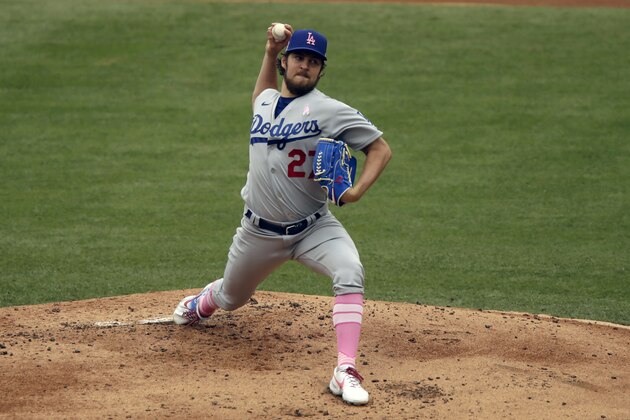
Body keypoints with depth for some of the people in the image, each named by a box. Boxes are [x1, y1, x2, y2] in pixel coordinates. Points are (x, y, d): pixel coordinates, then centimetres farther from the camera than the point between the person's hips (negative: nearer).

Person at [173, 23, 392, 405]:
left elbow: (380, 149, -9)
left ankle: (346, 372, -35)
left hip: (313, 228, -4)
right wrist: (270, 51, 18)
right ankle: (202, 304, 61)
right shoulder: (265, 101, 6)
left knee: (350, 273, -32)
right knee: (231, 298, 23)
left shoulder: (330, 111, -12)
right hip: (260, 231, 4)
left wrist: (357, 190, -26)